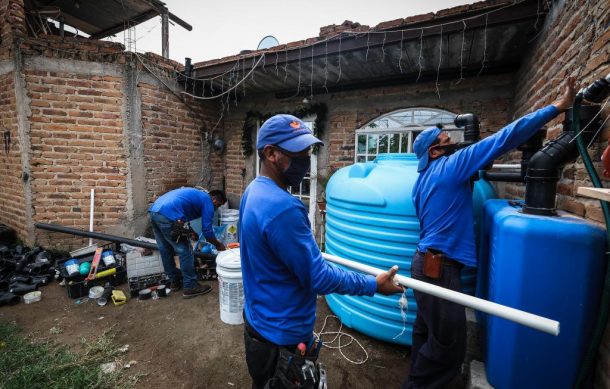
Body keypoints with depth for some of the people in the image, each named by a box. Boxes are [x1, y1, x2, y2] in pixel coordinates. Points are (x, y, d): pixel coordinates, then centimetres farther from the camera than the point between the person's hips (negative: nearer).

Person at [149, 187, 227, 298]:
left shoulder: (196, 194, 30)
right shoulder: (208, 201, 5)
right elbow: (207, 230, 3)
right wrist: (218, 245, 18)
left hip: (154, 211, 10)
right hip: (168, 215, -10)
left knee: (165, 250, 20)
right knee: (185, 252, 3)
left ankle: (174, 281, 36)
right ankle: (190, 287, 13)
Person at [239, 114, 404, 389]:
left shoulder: (255, 191, -1)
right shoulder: (282, 207, -34)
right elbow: (318, 278, -26)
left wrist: (309, 250, 27)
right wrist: (374, 285, -12)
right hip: (282, 335, -8)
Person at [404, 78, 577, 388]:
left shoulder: (425, 177, 13)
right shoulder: (452, 165, -11)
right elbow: (505, 138, -11)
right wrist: (559, 106, -2)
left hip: (426, 261, 9)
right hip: (439, 267, -9)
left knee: (427, 330, 21)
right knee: (449, 345, 4)